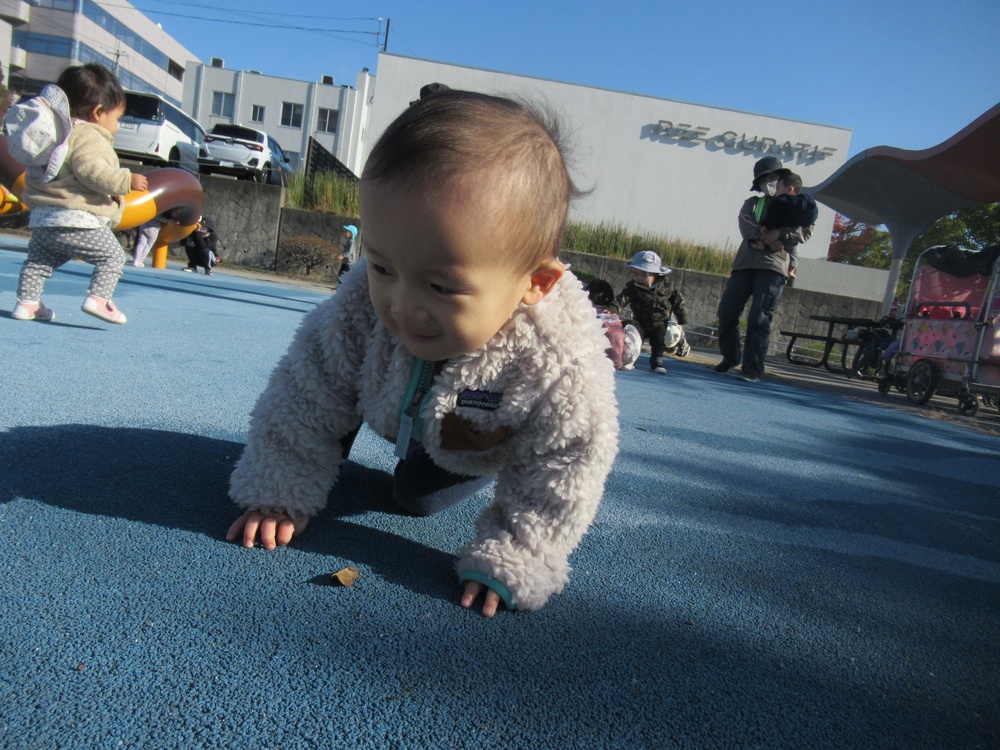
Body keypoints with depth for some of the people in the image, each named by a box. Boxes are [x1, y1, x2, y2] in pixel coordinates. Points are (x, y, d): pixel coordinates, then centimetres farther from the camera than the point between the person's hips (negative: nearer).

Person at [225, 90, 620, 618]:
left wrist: (509, 561, -31)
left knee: (418, 497, 15)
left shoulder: (564, 369, -48)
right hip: (389, 408, 2)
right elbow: (306, 395, -22)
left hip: (476, 450, -1)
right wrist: (281, 493, -20)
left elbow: (559, 475, -30)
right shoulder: (363, 305, -39)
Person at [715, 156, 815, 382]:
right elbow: (745, 223, 2)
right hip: (745, 263, 3)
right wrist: (762, 233, -16)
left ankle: (753, 369, -11)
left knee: (759, 318, -13)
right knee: (727, 311, -4)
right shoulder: (753, 202, 24)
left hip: (773, 265, -3)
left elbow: (806, 230, 0)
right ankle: (730, 357, 16)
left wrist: (780, 233, -15)